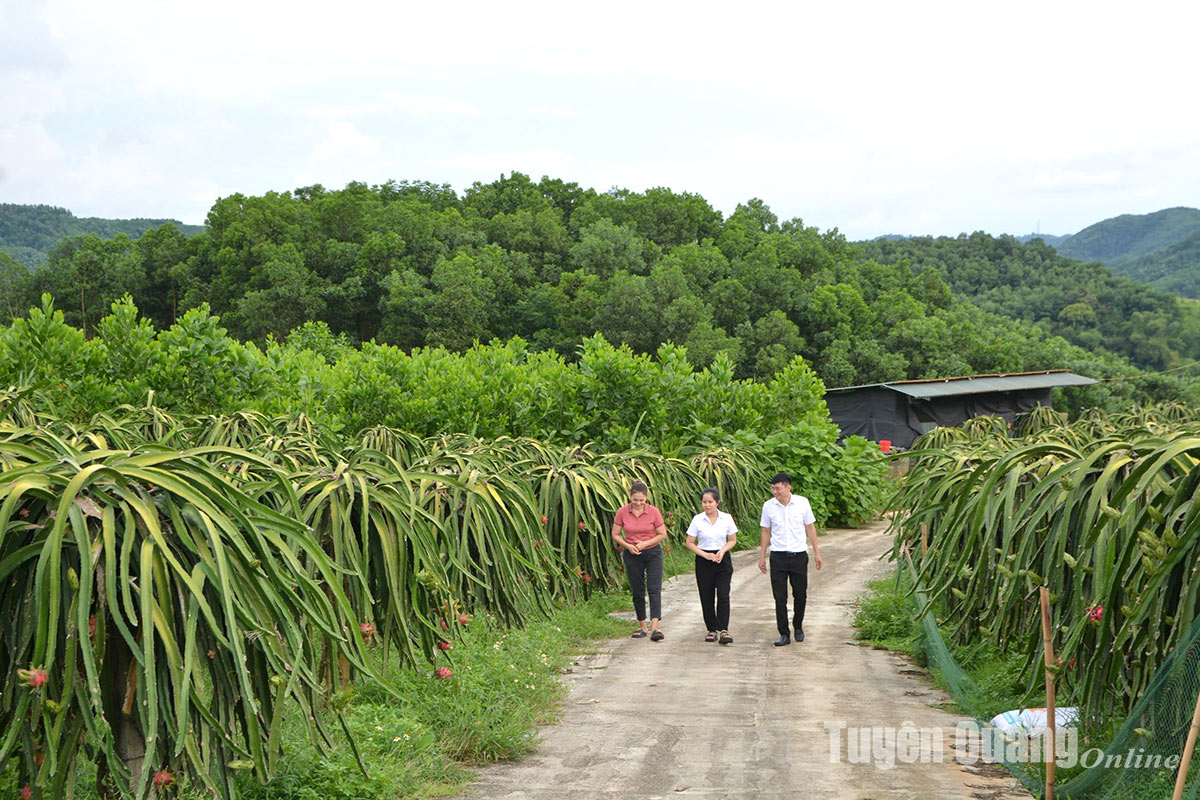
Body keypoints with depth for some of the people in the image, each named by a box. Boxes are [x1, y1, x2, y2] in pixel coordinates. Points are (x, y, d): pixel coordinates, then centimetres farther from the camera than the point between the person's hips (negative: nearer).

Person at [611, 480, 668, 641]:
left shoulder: (653, 512, -10)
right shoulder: (622, 512, -6)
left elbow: (662, 534, -2)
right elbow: (615, 534, 2)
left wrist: (645, 543, -15)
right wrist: (627, 545, -15)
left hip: (653, 553, -2)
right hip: (632, 555, 2)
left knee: (654, 589, -13)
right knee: (637, 591, 7)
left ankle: (655, 627, -20)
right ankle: (642, 626, 18)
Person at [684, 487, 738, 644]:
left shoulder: (726, 518, -1)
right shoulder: (697, 520, -3)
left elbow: (733, 540, 9)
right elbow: (689, 543, 1)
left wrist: (723, 550, -10)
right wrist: (705, 555, -11)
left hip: (723, 560, 0)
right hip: (703, 561, 0)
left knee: (723, 595, -12)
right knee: (707, 597, 4)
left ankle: (723, 630, -13)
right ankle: (712, 630, 16)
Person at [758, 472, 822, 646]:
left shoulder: (802, 503, -3)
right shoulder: (768, 506, -2)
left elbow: (810, 527, 6)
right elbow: (766, 532, 8)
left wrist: (817, 552, 6)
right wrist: (762, 557, 9)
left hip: (799, 555, 0)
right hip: (778, 557, 0)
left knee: (800, 595, 8)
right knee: (780, 597, -2)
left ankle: (798, 627, 30)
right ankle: (784, 634, 4)